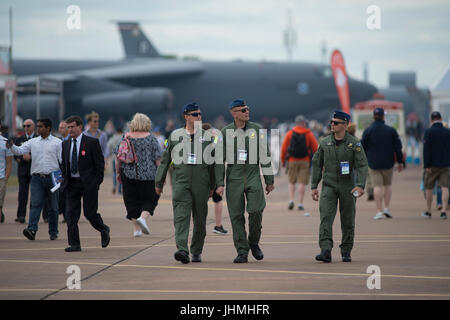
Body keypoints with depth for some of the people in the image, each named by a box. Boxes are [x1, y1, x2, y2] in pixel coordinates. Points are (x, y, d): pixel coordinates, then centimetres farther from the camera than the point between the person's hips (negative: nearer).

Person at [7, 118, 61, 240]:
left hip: (52, 178, -1)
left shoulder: (57, 142, 2)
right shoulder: (33, 142, 9)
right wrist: (11, 146, -18)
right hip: (37, 178, 1)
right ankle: (32, 230, -21)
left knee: (53, 207, 7)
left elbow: (62, 160, 0)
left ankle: (53, 232, 16)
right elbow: (20, 151, 2)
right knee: (36, 204, -11)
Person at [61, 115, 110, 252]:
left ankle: (104, 230, 27)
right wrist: (65, 179, 7)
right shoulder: (65, 144, 10)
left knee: (90, 213, -3)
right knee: (71, 215, -2)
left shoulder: (92, 142, -5)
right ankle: (74, 244, 2)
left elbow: (100, 162, -5)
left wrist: (97, 181, -9)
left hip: (88, 184, -5)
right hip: (72, 184, 5)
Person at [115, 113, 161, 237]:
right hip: (148, 175, -2)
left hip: (128, 175, 3)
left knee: (132, 201, 9)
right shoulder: (151, 138, -5)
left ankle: (137, 228, 8)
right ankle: (143, 217, -16)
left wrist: (118, 173, 14)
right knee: (150, 199, 9)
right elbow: (158, 158, -6)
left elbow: (118, 157, 4)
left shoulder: (126, 137, 3)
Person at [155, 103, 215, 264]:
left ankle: (197, 252, 19)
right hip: (181, 182, -1)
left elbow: (211, 162, 13)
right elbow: (165, 159, 12)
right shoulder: (175, 135, 7)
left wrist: (213, 185, 11)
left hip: (201, 184, 1)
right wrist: (159, 182, 12)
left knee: (200, 219, 6)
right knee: (181, 216, -15)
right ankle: (182, 251, -25)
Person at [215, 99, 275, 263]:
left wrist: (269, 180, 7)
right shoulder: (225, 132, 5)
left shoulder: (257, 129, 6)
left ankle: (254, 243, 10)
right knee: (236, 216, -2)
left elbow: (265, 156, 9)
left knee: (256, 211, -14)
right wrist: (220, 184, -3)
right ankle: (242, 252, 5)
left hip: (253, 175, 0)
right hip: (234, 177, 0)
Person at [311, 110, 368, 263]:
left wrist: (360, 185, -24)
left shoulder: (354, 143, -4)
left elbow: (362, 165, -11)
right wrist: (313, 186, 5)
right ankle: (325, 251, -22)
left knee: (347, 220, 6)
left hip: (347, 187, -1)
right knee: (326, 217, -14)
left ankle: (346, 252, 19)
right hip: (329, 186, 1)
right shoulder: (325, 143, 4)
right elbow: (317, 164, 9)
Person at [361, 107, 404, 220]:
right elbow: (398, 147, 2)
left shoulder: (368, 131, -3)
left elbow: (363, 147, -1)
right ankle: (387, 207, 7)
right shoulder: (391, 130, 1)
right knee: (388, 184, 17)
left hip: (373, 163, -1)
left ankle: (379, 211, -7)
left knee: (377, 186, -2)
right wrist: (400, 161, 9)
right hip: (388, 163, 1)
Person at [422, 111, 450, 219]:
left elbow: (426, 149, -12)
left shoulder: (428, 132, -8)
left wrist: (426, 165, -11)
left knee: (428, 188, 10)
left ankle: (428, 211, 17)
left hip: (432, 165, -2)